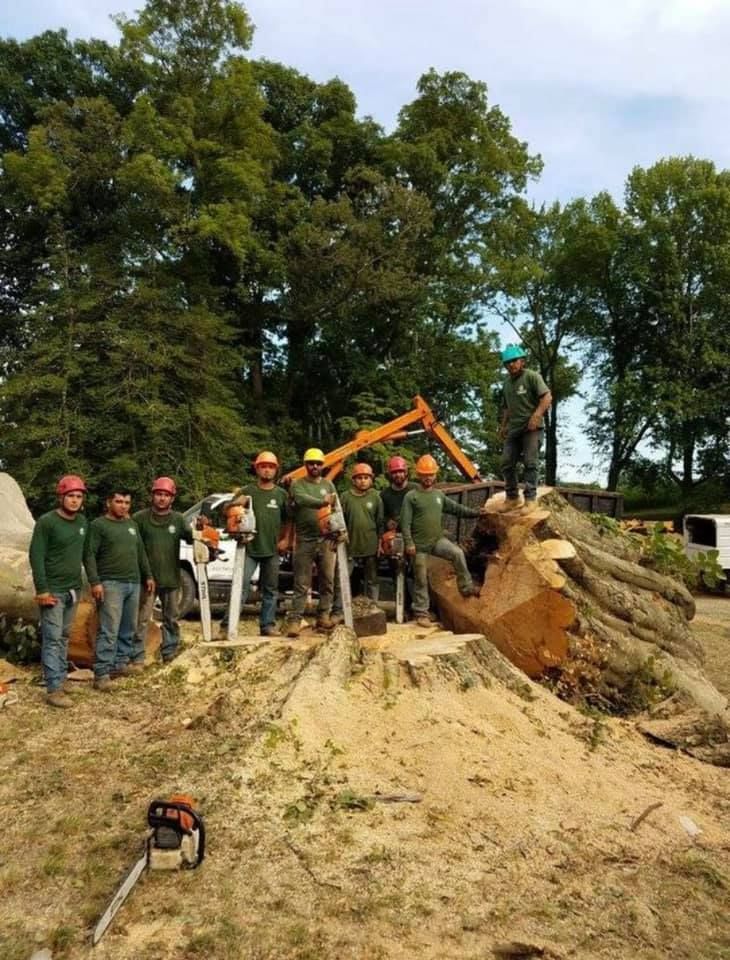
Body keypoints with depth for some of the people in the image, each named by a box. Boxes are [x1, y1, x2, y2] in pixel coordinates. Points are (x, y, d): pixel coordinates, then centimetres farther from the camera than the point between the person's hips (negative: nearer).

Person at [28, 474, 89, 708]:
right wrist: (42, 590, -16)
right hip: (53, 590, -6)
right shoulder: (46, 522, -12)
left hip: (74, 589, 6)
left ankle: (61, 677, 23)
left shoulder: (83, 522, 7)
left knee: (64, 637, 14)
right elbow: (36, 556, -12)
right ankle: (54, 689, -4)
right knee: (52, 639, -5)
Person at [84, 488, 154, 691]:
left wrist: (148, 576, 19)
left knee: (128, 629, 11)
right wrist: (95, 582, -17)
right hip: (111, 584, -7)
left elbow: (141, 553, 23)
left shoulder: (132, 525, 17)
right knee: (109, 630, -10)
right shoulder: (98, 525, -3)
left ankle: (121, 663, 22)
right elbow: (89, 555, -9)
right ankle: (101, 673, -8)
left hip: (133, 583, 7)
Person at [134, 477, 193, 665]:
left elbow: (190, 537, -5)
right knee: (142, 620, -2)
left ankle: (170, 655, 25)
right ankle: (137, 659, 3)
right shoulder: (140, 518, -1)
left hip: (171, 579, 3)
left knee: (171, 619, 13)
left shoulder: (178, 519, 7)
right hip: (147, 578, -3)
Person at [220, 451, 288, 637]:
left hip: (272, 550, 3)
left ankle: (268, 625, 19)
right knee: (241, 587, -9)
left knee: (271, 590, 9)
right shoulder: (246, 491, 1)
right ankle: (227, 624, -5)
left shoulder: (281, 494, 8)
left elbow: (288, 519, 14)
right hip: (249, 549, -3)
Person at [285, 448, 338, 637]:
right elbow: (302, 499, -21)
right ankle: (294, 620, -2)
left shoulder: (328, 485, 12)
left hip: (326, 540, 3)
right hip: (305, 541, -3)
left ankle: (324, 616, 18)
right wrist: (322, 502, -37)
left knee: (327, 581, 8)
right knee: (302, 584, -3)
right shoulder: (297, 484, 2)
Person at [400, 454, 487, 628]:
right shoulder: (411, 496, -7)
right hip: (420, 544, -3)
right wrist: (409, 543, -18)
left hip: (438, 539, 3)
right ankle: (421, 613, 14)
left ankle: (466, 587, -9)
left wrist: (475, 512, 6)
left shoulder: (439, 495, 8)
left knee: (457, 553, -24)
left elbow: (456, 508, 15)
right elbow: (405, 523, -10)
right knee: (421, 580, 2)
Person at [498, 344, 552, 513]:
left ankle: (531, 498, -6)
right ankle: (512, 497, 16)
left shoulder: (532, 376, -4)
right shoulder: (506, 383, 18)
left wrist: (536, 416, -24)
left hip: (531, 428, -7)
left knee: (530, 462, -10)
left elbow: (547, 397, -13)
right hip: (513, 429, 7)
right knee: (507, 463, 5)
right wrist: (503, 426, 21)